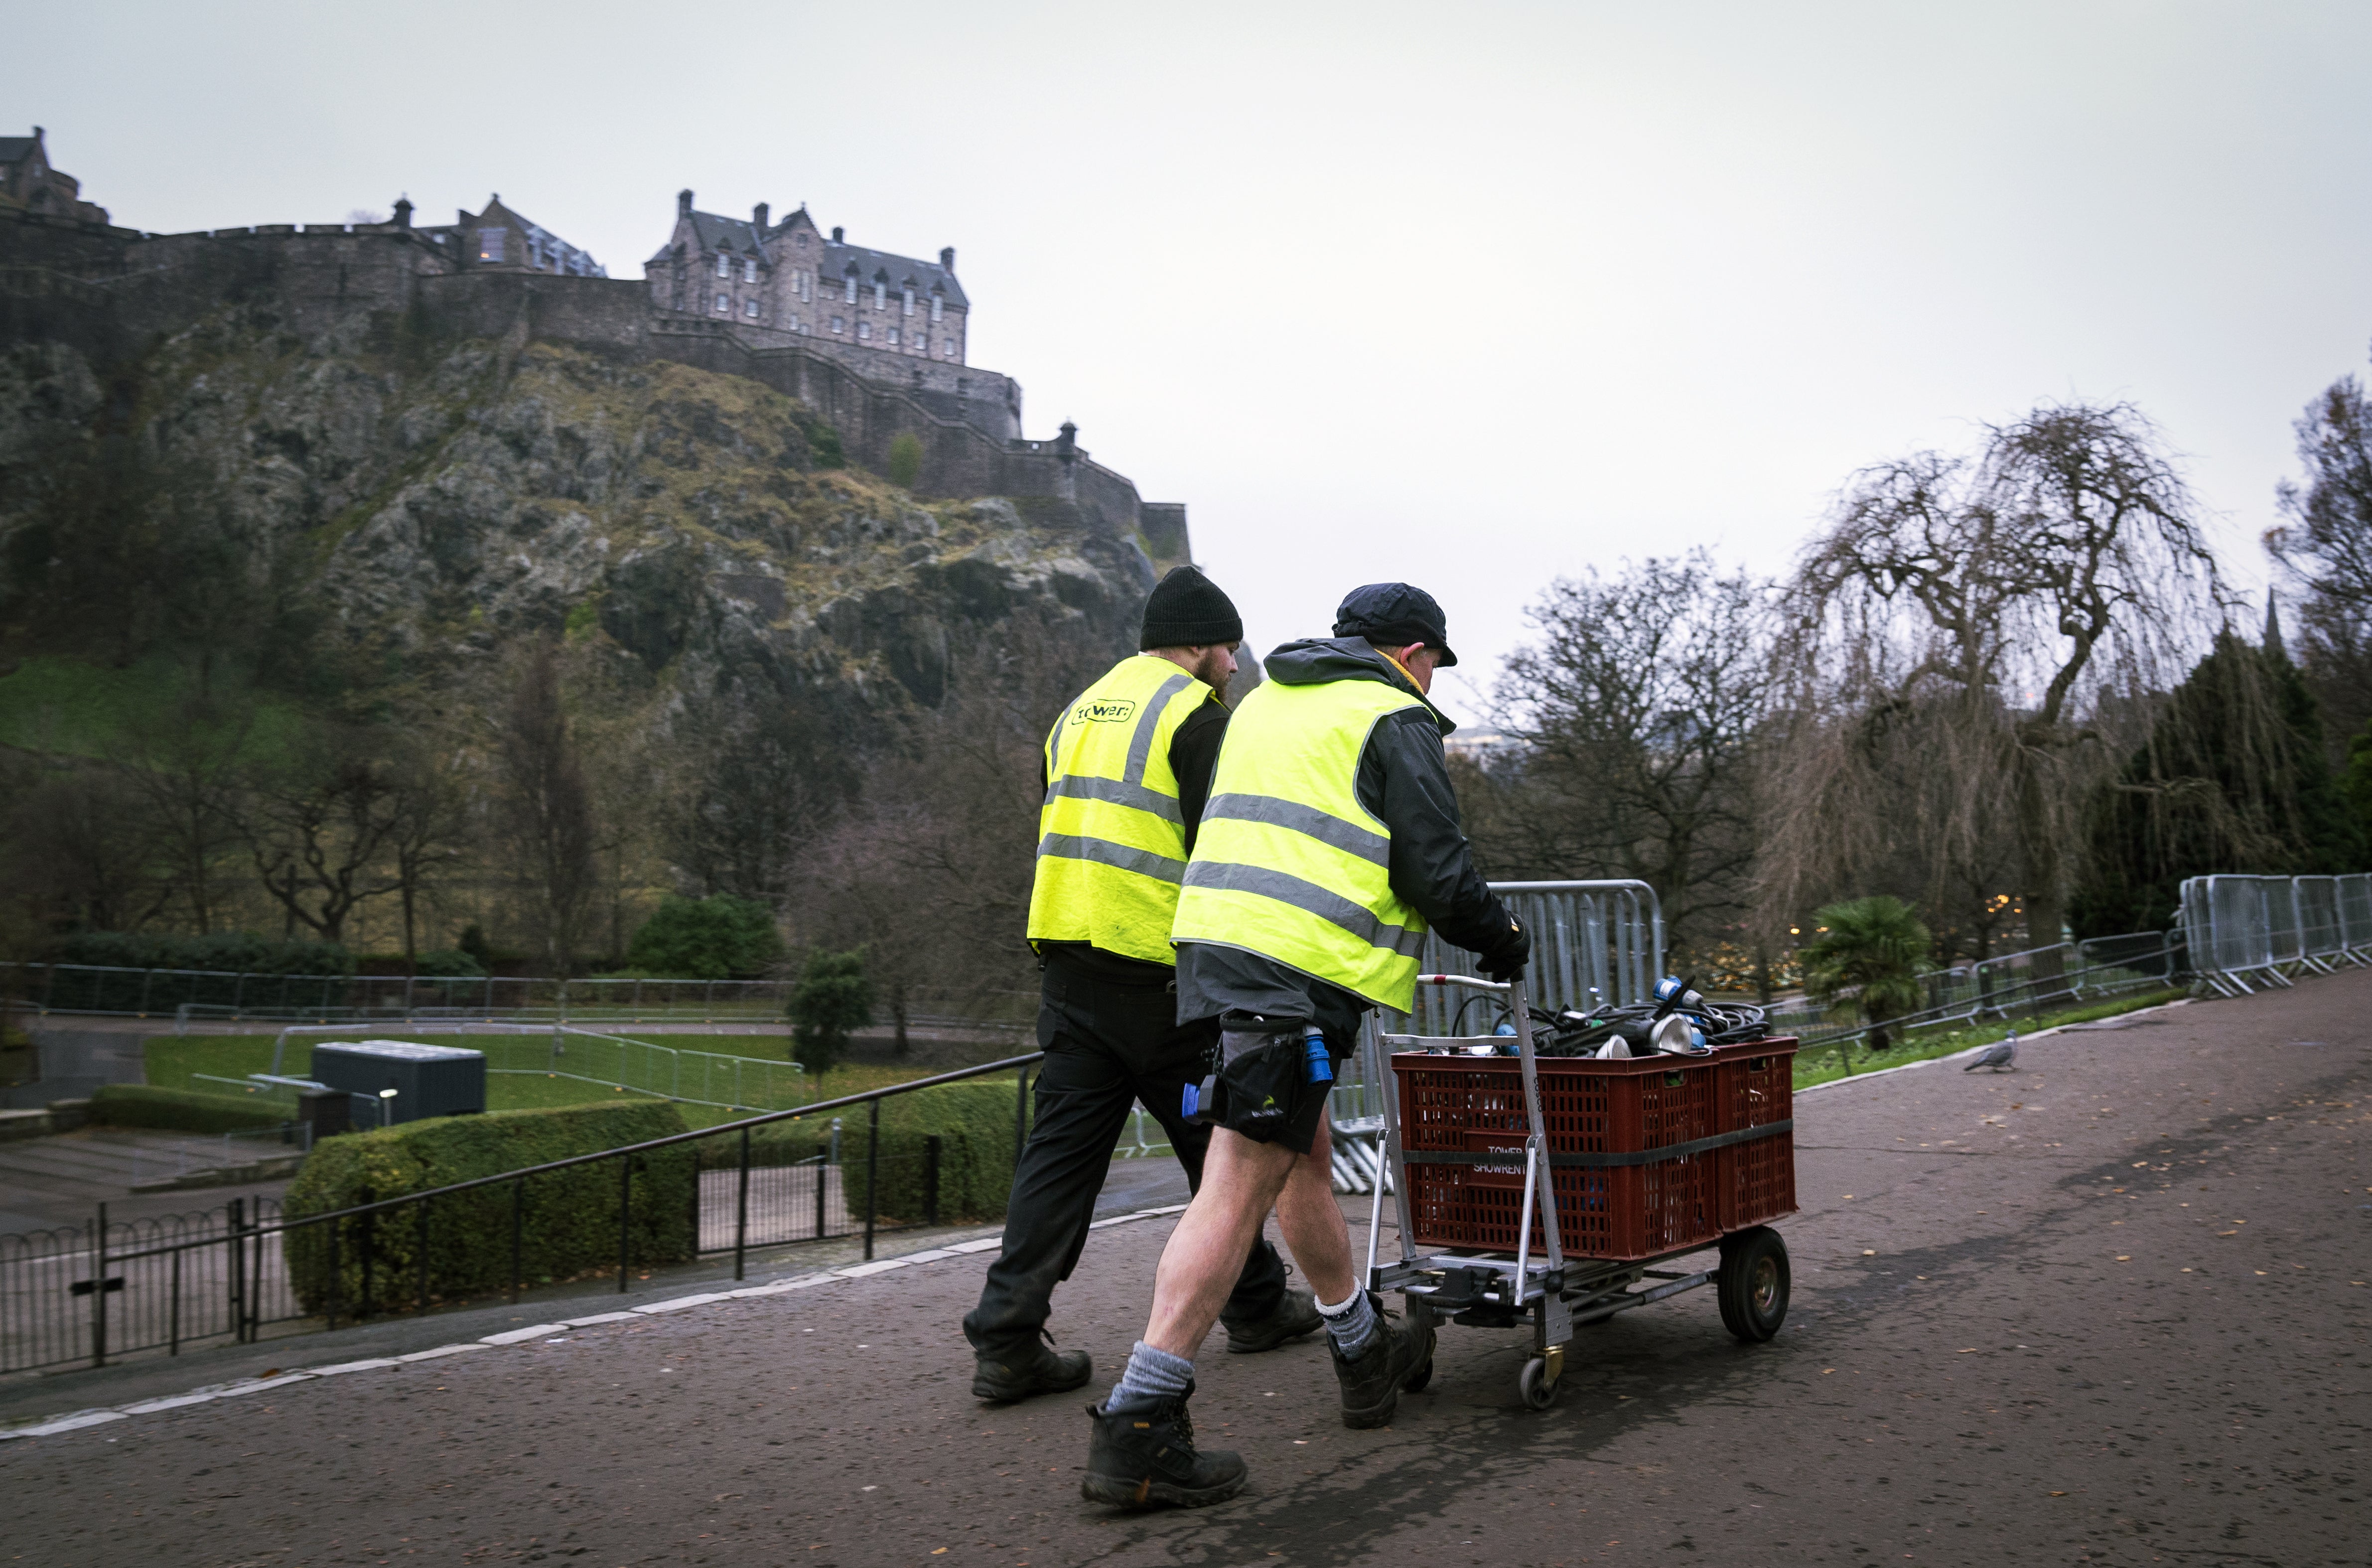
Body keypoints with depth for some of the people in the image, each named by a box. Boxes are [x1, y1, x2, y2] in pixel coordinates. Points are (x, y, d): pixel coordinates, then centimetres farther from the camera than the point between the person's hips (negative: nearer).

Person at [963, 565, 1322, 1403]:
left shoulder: (1079, 713, 20)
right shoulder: (1196, 713, -6)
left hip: (1068, 965, 7)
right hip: (1161, 974, -7)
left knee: (1062, 1150, 6)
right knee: (1219, 1145, 10)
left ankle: (1007, 1341, 1)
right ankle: (1257, 1307, 25)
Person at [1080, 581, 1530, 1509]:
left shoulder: (1266, 703, 25)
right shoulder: (1396, 720, 0)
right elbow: (1436, 870, -6)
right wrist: (1503, 940, 12)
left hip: (1213, 944, 9)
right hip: (1302, 972, -9)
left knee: (1303, 1158, 21)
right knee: (1240, 1189, -9)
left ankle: (1367, 1358, 37)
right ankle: (1137, 1429, -10)